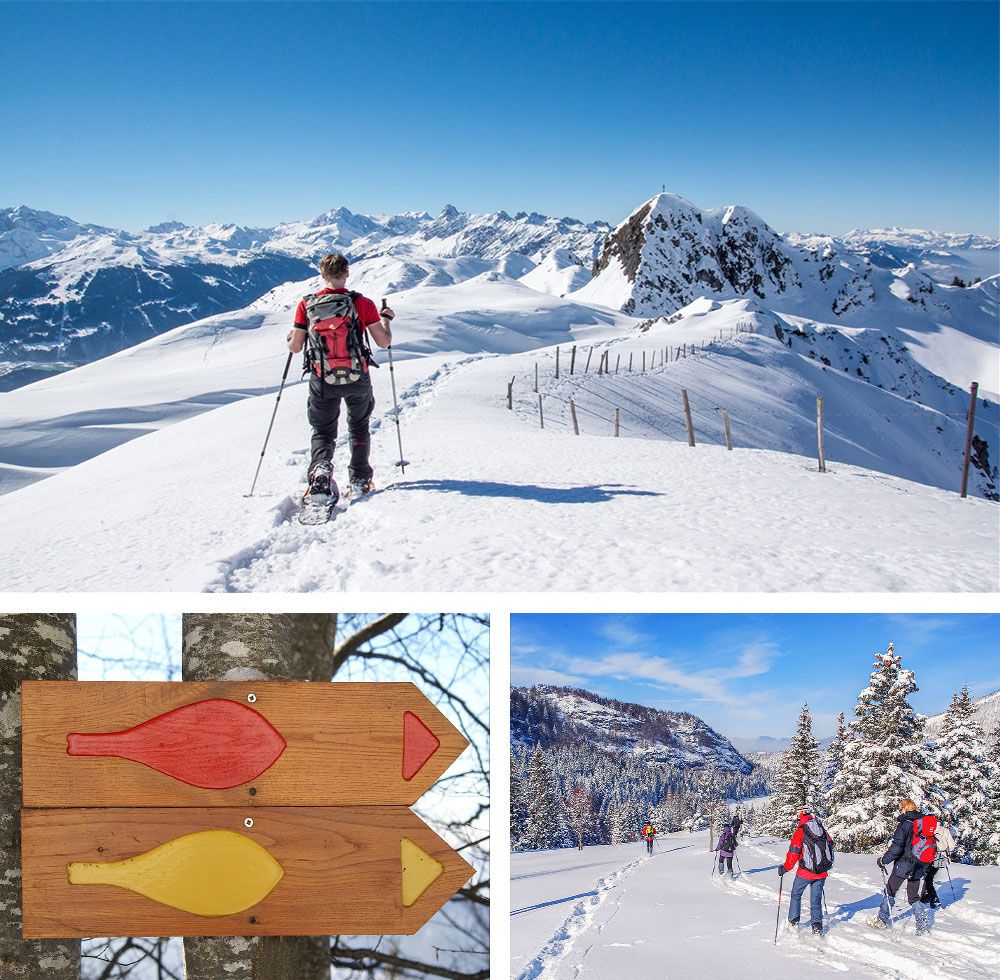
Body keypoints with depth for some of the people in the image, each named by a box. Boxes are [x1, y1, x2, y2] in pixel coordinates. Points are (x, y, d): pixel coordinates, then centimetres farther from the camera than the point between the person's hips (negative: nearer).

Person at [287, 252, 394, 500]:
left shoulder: (307, 305, -6)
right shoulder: (362, 303, -10)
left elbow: (295, 347, -3)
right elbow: (384, 342, -7)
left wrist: (291, 337, 20)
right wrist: (386, 319, 13)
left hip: (323, 382, 0)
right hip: (358, 379, 0)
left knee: (323, 432, 15)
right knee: (359, 427, 24)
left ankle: (320, 469, -13)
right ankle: (360, 480, 25)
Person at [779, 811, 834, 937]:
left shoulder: (800, 832, -8)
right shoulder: (824, 831, 6)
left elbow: (793, 854, -10)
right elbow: (831, 847, 15)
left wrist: (785, 868, 2)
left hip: (806, 872, -4)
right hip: (822, 872, 4)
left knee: (796, 895, 17)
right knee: (816, 899, 15)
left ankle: (793, 922, 17)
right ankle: (817, 927, 8)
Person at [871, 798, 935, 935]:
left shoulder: (905, 824, -12)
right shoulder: (926, 823, 8)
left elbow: (897, 846, -19)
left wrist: (883, 860, -10)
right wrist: (924, 867, 23)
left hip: (904, 864, -6)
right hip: (920, 867, 6)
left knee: (890, 891, 8)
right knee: (914, 896, 13)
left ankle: (882, 921, 12)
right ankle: (924, 926, 2)